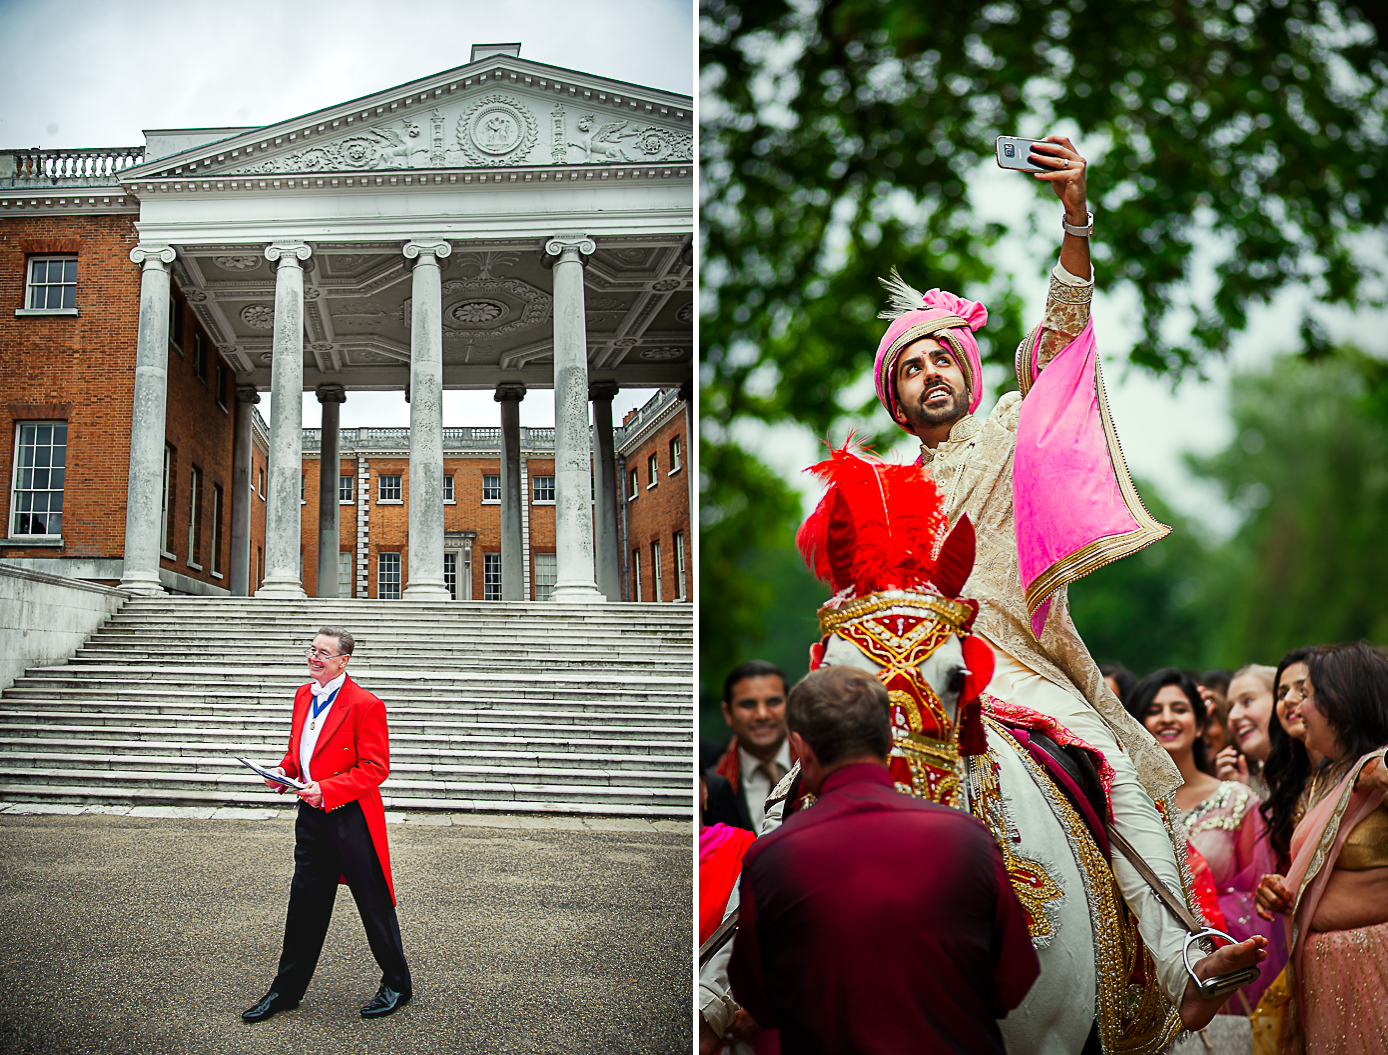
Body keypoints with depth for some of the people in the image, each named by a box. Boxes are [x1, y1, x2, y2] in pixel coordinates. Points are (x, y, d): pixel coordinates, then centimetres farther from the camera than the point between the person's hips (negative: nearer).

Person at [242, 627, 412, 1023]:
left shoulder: (365, 704, -15)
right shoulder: (303, 695, 9)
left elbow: (376, 767, -17)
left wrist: (326, 790, -25)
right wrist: (284, 770, 2)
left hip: (351, 818, -7)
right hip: (312, 815, 7)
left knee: (373, 904, 5)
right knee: (304, 903, 14)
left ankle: (396, 985, 21)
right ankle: (286, 990, 25)